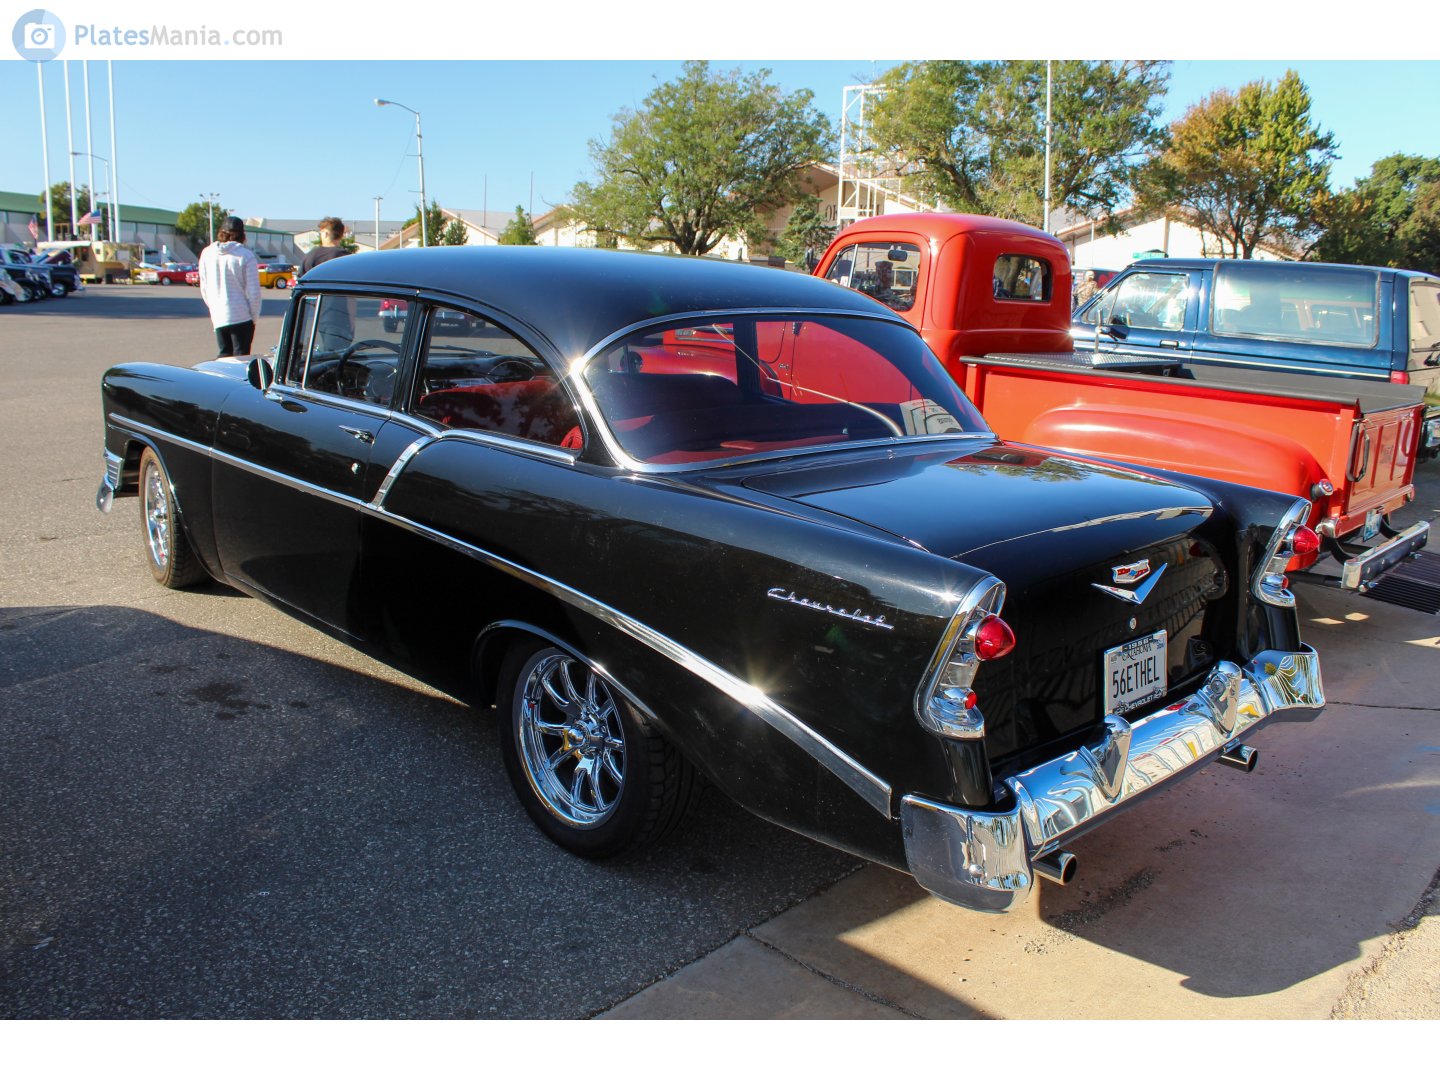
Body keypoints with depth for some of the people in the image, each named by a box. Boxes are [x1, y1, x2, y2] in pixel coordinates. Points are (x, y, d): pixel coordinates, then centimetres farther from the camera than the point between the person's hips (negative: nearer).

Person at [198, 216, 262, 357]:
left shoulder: (207, 253, 5)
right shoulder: (246, 255, -9)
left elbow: (204, 289, 10)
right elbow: (253, 291, -9)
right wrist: (254, 316, 2)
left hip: (218, 317, 4)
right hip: (242, 317, -4)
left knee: (224, 354, 16)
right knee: (241, 357, 1)